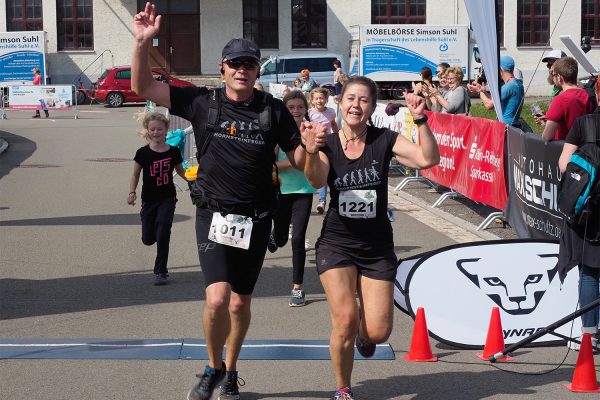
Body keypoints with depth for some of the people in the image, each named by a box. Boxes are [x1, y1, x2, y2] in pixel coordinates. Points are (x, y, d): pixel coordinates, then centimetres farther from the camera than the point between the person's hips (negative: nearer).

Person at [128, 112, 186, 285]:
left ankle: (160, 271, 3)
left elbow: (181, 171, 12)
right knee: (148, 239, 8)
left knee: (162, 236, -11)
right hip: (149, 200, 1)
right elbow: (135, 175, 2)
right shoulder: (143, 153, -8)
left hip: (167, 199, -1)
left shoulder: (173, 152, -5)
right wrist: (132, 192, -13)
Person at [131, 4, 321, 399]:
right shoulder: (203, 102, -2)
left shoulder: (274, 110, 0)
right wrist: (143, 41, -17)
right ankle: (213, 367, 10)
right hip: (213, 215, -1)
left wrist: (311, 142, -18)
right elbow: (143, 86, -4)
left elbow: (299, 160, 4)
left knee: (240, 302, 11)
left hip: (255, 219, 2)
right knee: (217, 298, -17)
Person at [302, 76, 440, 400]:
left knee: (379, 332, -6)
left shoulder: (384, 140, -6)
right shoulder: (328, 144, -3)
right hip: (337, 242, 0)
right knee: (345, 320, -16)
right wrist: (311, 153, -42)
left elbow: (429, 159, -18)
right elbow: (317, 181, -22)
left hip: (377, 245, 0)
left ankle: (363, 335, 34)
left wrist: (420, 120, -32)